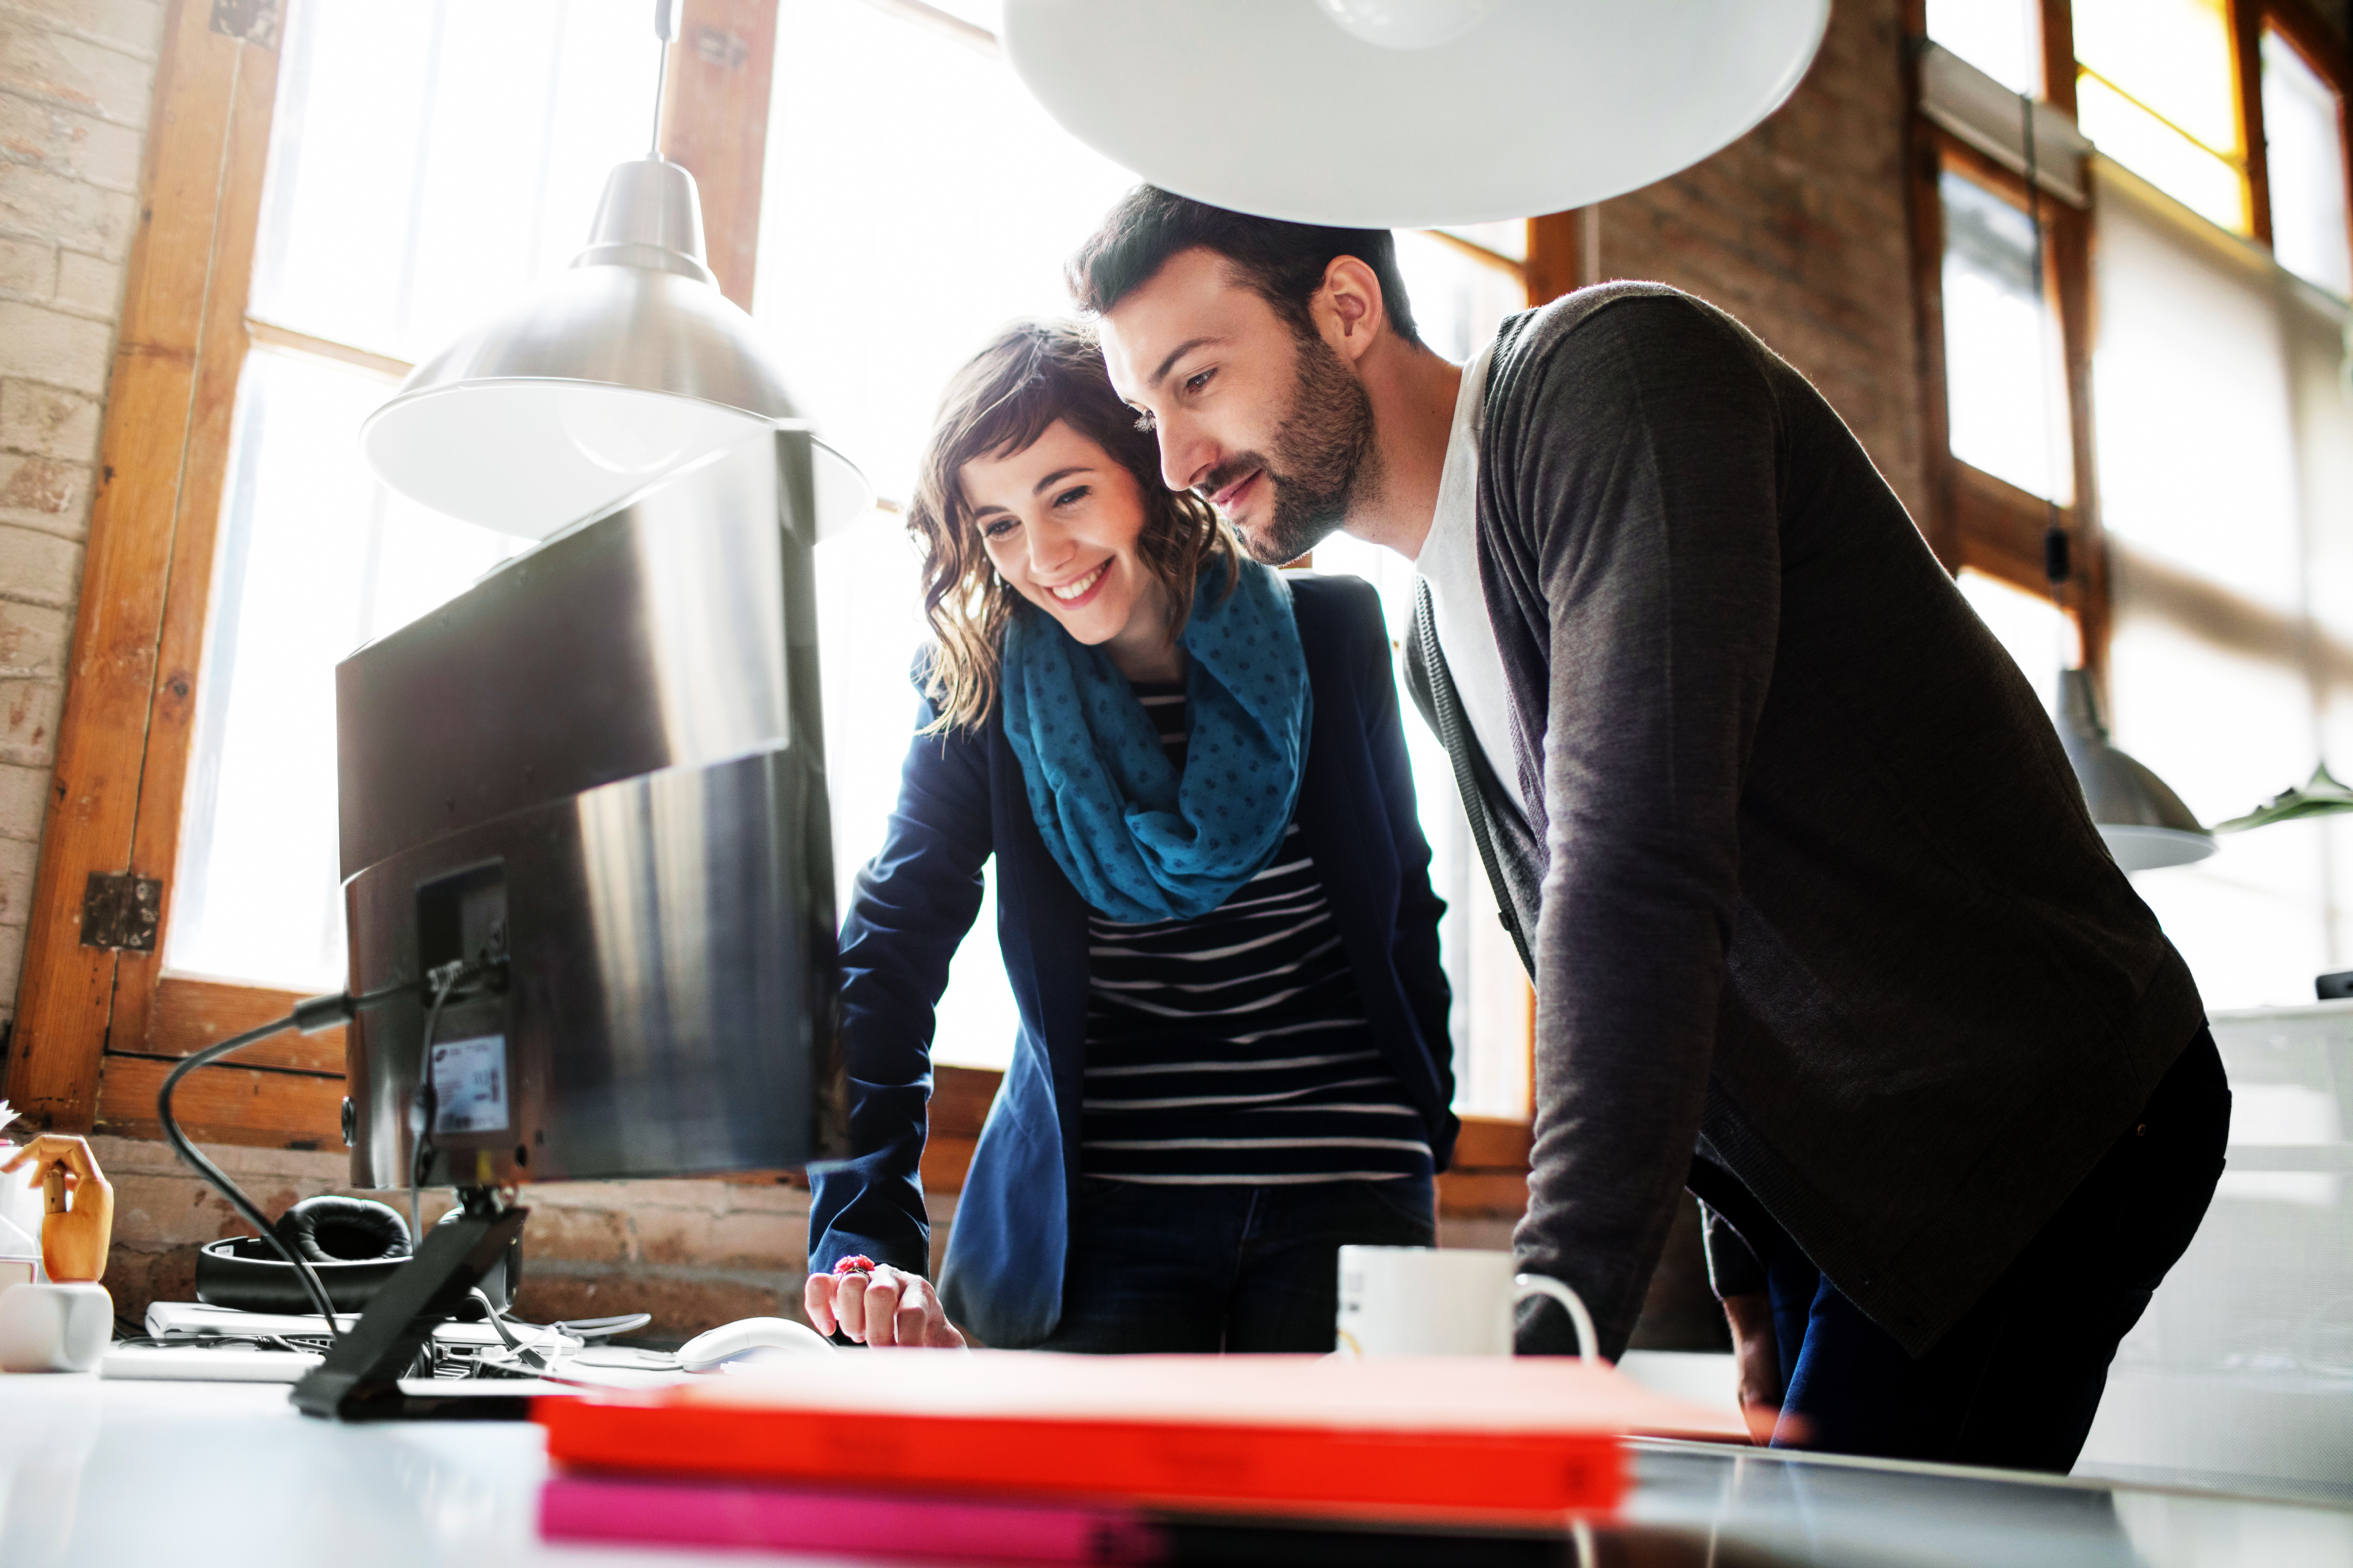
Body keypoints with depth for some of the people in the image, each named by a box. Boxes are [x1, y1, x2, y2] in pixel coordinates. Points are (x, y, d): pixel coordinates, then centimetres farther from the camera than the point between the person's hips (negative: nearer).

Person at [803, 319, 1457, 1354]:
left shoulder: (1331, 635, 0)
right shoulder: (982, 689, -3)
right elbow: (887, 951, -10)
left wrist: (1429, 1124, 13)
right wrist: (865, 1238, -21)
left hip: (1347, 1193, 1)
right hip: (1104, 1208, 0)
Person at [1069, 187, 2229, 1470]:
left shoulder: (1605, 369, -18)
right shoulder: (1435, 644, 10)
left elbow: (1640, 876, -30)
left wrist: (1552, 1338, -34)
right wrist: (1755, 1306, 13)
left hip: (2027, 1124, -8)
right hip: (1834, 1175, 8)